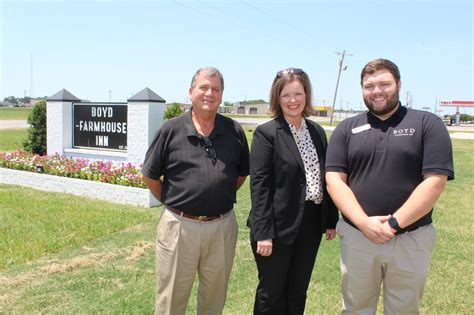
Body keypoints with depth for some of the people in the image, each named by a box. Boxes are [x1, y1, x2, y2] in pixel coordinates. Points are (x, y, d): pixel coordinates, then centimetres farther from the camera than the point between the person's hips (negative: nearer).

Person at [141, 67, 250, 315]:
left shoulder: (234, 131, 1)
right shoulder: (171, 129, -5)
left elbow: (242, 173, 13)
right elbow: (150, 177, 3)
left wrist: (221, 198, 9)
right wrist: (172, 202, 4)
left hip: (222, 226, 2)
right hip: (179, 226, -2)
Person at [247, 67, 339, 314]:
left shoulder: (318, 132, 8)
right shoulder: (266, 133, -10)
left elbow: (325, 179, 11)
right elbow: (259, 185, -14)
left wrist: (331, 220, 9)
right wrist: (263, 232, -17)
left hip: (311, 224, 5)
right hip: (278, 226, -5)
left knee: (298, 293, 18)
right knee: (271, 294, 11)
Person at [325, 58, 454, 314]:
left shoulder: (427, 124, -2)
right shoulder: (347, 129, 4)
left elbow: (435, 181, -10)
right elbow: (334, 179, -3)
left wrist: (394, 224, -16)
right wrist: (363, 222, -16)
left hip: (410, 240, -1)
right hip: (356, 237, 2)